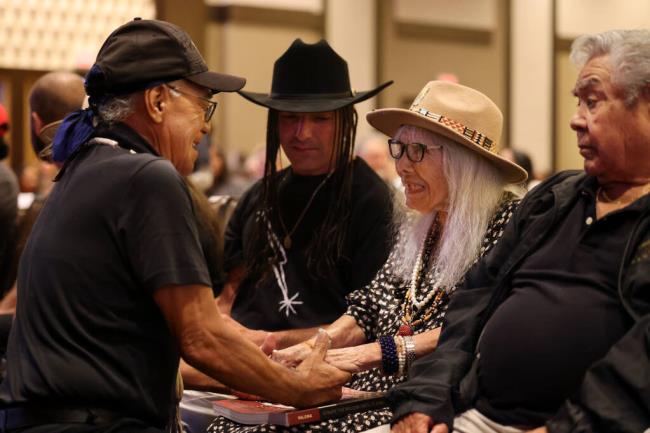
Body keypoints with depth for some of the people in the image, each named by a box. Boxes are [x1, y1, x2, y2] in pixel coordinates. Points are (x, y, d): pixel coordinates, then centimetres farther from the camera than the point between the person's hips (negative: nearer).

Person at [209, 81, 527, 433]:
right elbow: (369, 310, 16)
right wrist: (312, 346, -3)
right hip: (377, 389, 8)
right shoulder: (414, 229, 19)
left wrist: (374, 353, -21)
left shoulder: (508, 222, -8)